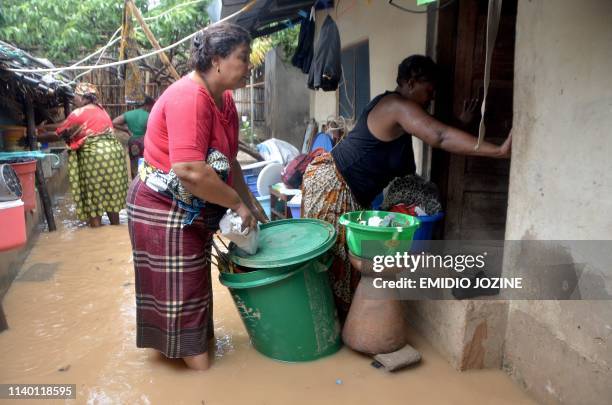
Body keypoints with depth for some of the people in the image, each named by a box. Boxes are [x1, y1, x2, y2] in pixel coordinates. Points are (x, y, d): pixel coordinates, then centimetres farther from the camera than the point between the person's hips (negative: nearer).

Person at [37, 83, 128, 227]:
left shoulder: (79, 113, -5)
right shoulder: (100, 109, 17)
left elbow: (58, 134, 3)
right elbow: (66, 124, 23)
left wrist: (37, 137, 18)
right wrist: (45, 127, 25)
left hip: (94, 156, -7)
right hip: (114, 151, 7)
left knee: (93, 196, 3)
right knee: (111, 194, 15)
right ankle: (116, 226, 23)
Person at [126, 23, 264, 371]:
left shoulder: (225, 100, 4)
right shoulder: (189, 97, -25)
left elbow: (229, 162, 11)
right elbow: (190, 171, -35)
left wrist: (252, 208, 8)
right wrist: (238, 204, -23)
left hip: (194, 209, 9)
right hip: (165, 208, -9)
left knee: (194, 282, 21)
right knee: (180, 289, 3)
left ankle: (201, 340, 38)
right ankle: (198, 363, 17)